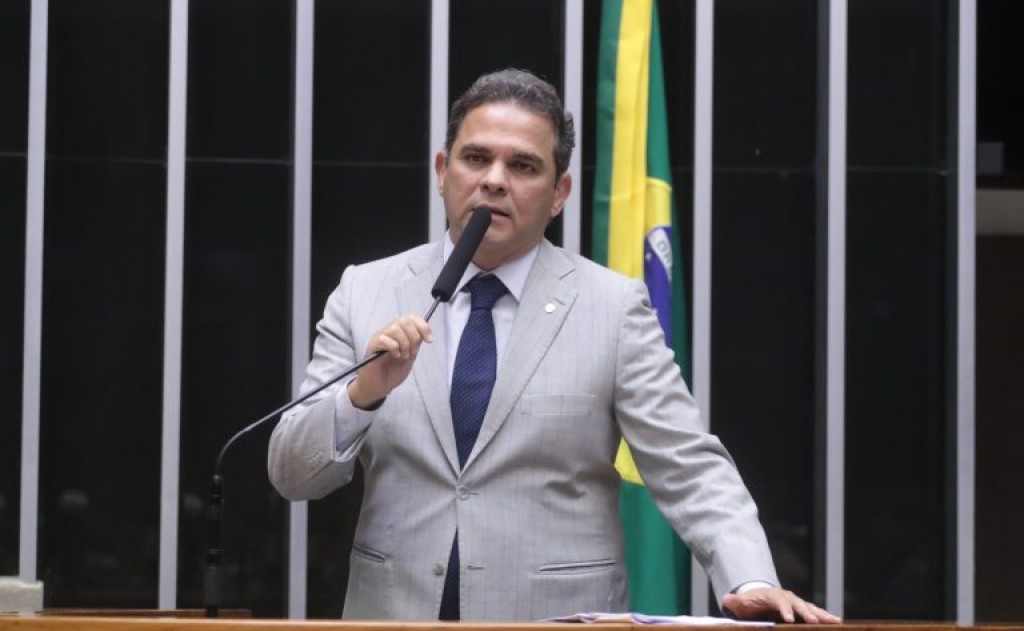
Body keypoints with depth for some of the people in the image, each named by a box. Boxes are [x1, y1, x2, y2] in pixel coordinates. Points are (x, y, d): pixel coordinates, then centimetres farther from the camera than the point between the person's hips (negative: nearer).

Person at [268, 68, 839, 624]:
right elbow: (292, 474, 3)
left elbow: (690, 471, -3)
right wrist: (362, 394, -14)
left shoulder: (614, 307, 2)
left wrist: (751, 583, -18)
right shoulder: (364, 293, 6)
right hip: (396, 615, 2)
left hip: (562, 620, -2)